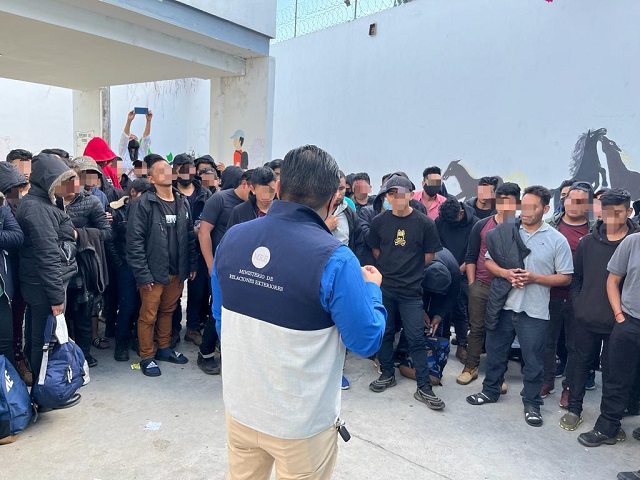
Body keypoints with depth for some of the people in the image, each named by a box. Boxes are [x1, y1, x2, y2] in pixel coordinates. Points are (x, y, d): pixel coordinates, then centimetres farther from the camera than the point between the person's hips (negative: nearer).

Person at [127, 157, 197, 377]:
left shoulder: (183, 202, 7)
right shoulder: (142, 204, -11)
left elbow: (190, 235, 13)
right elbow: (134, 241, -14)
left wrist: (192, 264, 8)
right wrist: (143, 274, -17)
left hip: (177, 272, 5)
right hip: (153, 273, -5)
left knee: (168, 311, 19)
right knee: (148, 316, 7)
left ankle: (164, 348, 36)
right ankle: (147, 357, 22)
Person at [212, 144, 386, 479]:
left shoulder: (232, 238, -8)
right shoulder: (334, 259, -25)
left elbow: (220, 317, 5)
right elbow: (366, 342, -16)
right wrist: (371, 288, 1)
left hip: (240, 405, 5)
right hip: (301, 420, -4)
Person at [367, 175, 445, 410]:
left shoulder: (424, 223, -6)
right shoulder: (379, 221, 0)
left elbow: (429, 255, 1)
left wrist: (410, 270, 3)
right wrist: (391, 269, 6)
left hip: (411, 290, -2)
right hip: (384, 287, 3)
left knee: (417, 339, 2)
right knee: (385, 333, 14)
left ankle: (424, 388, 12)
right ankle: (387, 374, 32)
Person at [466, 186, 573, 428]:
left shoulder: (557, 240, -4)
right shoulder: (506, 232, 1)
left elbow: (565, 277, -2)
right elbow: (488, 260, 7)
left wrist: (534, 278, -17)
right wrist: (505, 273, -13)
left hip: (534, 310, -2)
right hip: (503, 305, 2)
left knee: (533, 360, 9)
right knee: (495, 352, 16)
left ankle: (532, 403, 29)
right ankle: (491, 390, 37)